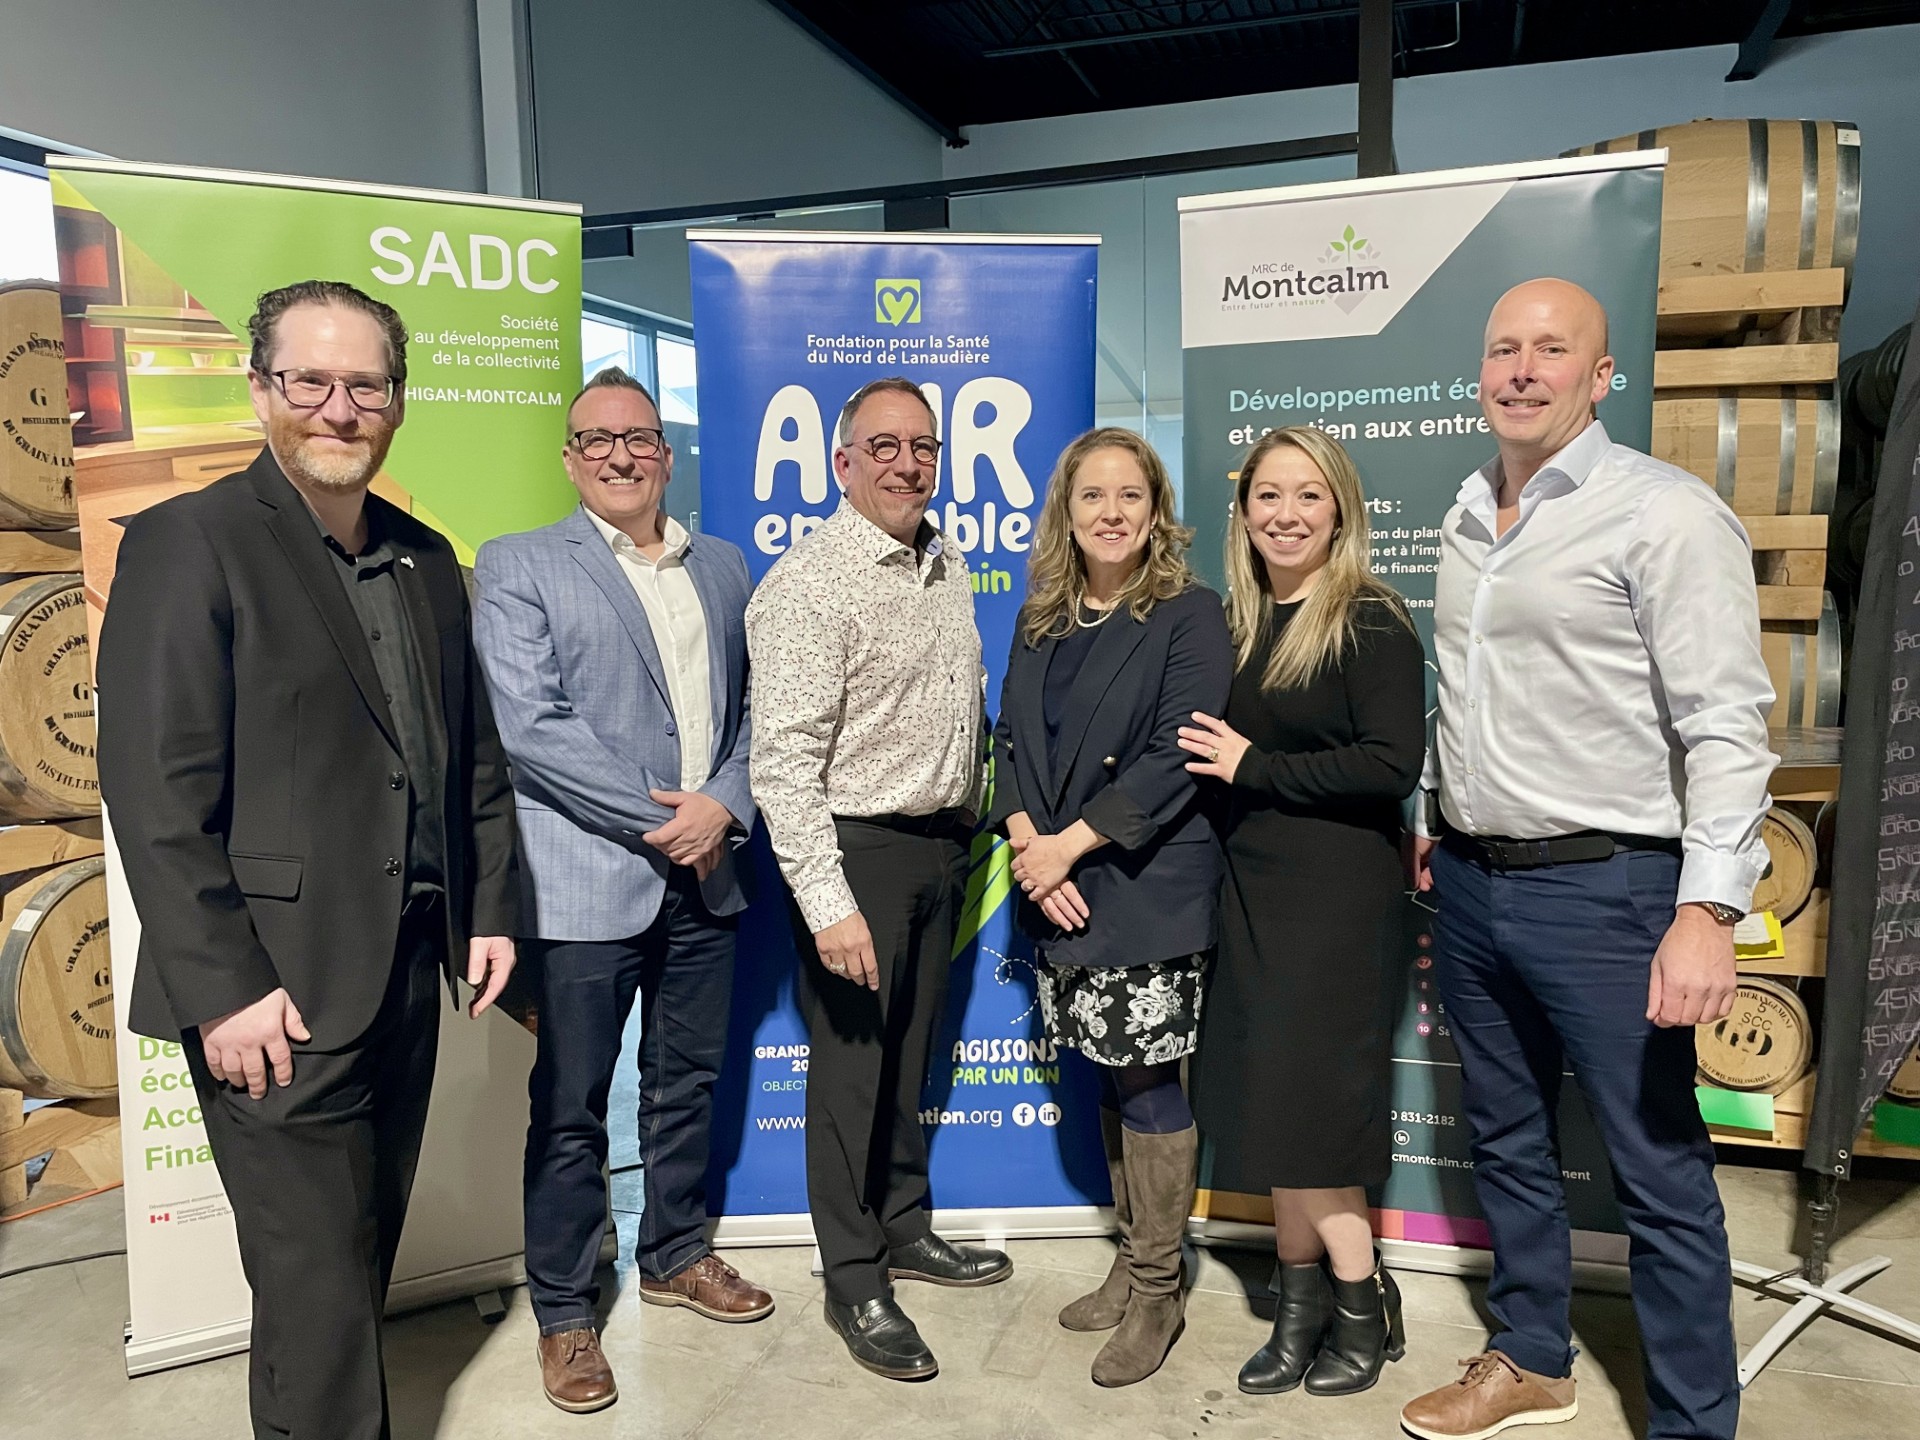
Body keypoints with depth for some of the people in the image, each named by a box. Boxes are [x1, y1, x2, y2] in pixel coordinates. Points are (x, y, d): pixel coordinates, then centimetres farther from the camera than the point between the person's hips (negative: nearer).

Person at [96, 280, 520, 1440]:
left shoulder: (427, 559, 10)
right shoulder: (188, 542, -9)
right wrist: (224, 987, -17)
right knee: (317, 1280, 3)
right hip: (279, 993, -6)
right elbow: (156, 791, -14)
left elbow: (475, 752, 15)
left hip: (409, 972, 7)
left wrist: (492, 908, 10)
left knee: (366, 1256, 20)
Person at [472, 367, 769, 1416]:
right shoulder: (518, 566, -2)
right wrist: (657, 818, -15)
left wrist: (721, 807, -8)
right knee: (571, 1109, 6)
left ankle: (674, 1256, 37)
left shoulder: (722, 567, 13)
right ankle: (564, 1311, 23)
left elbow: (751, 707, 10)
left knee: (688, 1084, 17)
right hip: (586, 880, -4)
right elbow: (529, 723, -13)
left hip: (702, 876, 5)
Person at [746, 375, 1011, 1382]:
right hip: (856, 849, -7)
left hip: (941, 844, 7)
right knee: (850, 1062, 6)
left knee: (910, 1050, 19)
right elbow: (784, 758, -21)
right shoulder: (808, 583, -16)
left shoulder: (946, 565, 9)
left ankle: (905, 1229, 38)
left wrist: (970, 818, 14)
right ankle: (854, 1280, 22)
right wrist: (827, 901, -26)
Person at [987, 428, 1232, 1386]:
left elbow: (1180, 755, -14)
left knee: (1147, 1082, 2)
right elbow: (1011, 738, 7)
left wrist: (1071, 842, -15)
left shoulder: (1188, 614, -6)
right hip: (1059, 893, 5)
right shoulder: (1041, 620, 11)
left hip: (1148, 886, -5)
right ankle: (1133, 1260, 32)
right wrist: (1027, 843, -9)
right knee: (1110, 1077, 15)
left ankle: (1158, 1289, 20)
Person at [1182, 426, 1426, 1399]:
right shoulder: (1237, 624, 9)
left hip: (1338, 891, -6)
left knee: (1304, 1097, 0)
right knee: (1267, 1099, 10)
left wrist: (1255, 767, -15)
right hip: (1252, 888, 6)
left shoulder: (1371, 624, -10)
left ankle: (1363, 1306, 21)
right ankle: (1304, 1301, 24)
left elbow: (1392, 764, -19)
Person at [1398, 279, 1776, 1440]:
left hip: (1605, 890, -7)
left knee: (1661, 1176, 4)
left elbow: (1727, 726, -16)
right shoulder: (1469, 520, 11)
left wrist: (1709, 910, -22)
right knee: (1509, 1144, 19)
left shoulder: (1665, 513, -11)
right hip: (1472, 885, 7)